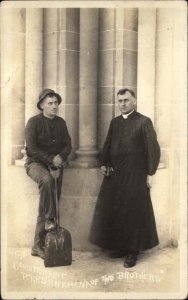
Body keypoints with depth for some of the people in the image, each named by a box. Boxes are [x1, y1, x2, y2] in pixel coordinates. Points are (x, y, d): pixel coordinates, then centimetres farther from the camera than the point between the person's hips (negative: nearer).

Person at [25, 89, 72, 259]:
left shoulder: (61, 123, 10)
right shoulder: (34, 122, -5)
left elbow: (68, 145, 9)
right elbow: (32, 148, -13)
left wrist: (60, 158, -11)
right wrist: (51, 160, -18)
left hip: (55, 165, 4)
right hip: (36, 163, -4)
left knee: (45, 208, -1)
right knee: (47, 179, -39)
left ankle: (38, 246, 5)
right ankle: (50, 219, -27)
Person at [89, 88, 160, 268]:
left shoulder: (144, 122, -3)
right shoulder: (114, 122, 14)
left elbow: (153, 149, -5)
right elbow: (107, 145, 18)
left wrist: (150, 173, -8)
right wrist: (103, 163, 4)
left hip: (134, 174, -5)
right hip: (114, 173, 5)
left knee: (134, 211, 2)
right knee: (112, 210, 6)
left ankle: (132, 251, 14)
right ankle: (119, 246, 22)